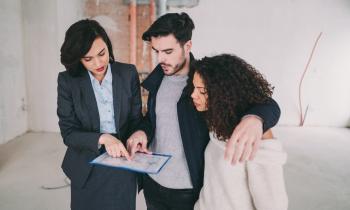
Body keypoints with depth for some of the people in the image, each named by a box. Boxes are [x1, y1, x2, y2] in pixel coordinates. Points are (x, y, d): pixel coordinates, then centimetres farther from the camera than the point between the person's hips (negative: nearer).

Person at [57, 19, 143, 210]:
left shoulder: (128, 74, -7)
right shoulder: (67, 81, -10)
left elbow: (136, 120, -1)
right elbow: (68, 133, -9)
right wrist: (102, 138, -26)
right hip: (87, 169, 0)